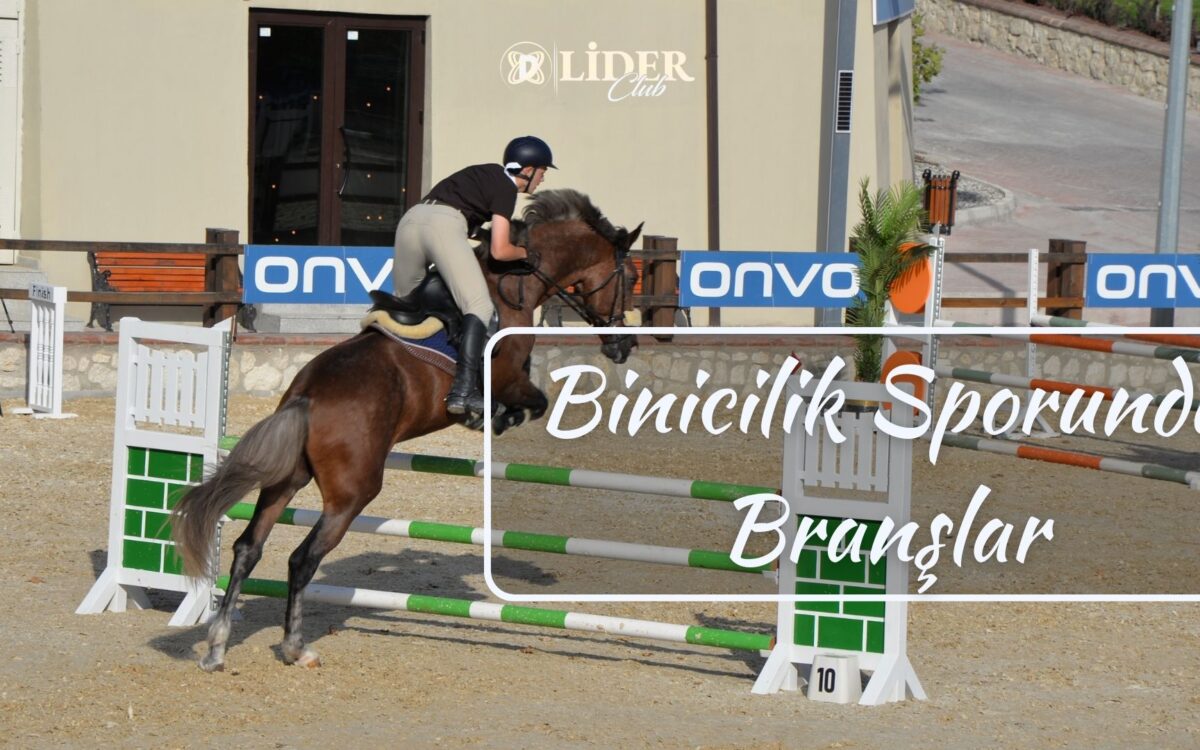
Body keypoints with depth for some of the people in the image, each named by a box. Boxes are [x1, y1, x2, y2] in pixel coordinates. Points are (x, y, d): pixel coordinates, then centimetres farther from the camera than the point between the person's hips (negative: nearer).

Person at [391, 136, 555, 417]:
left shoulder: (488, 174, 30)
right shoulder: (506, 188, 7)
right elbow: (499, 251, 1)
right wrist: (525, 253, 19)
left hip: (410, 218, 8)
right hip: (444, 224, -8)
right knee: (479, 306, -11)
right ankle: (463, 391, -25)